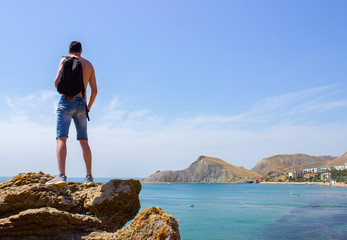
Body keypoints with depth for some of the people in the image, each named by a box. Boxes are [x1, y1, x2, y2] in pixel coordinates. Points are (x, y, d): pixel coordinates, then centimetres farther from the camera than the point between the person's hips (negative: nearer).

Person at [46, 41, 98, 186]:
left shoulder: (65, 60, 7)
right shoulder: (89, 65, 16)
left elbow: (57, 82, -6)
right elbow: (94, 90, 11)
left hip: (66, 102, -3)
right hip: (81, 104, 4)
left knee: (61, 138, -12)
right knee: (84, 141, 8)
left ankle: (61, 175, -28)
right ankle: (89, 177, 7)